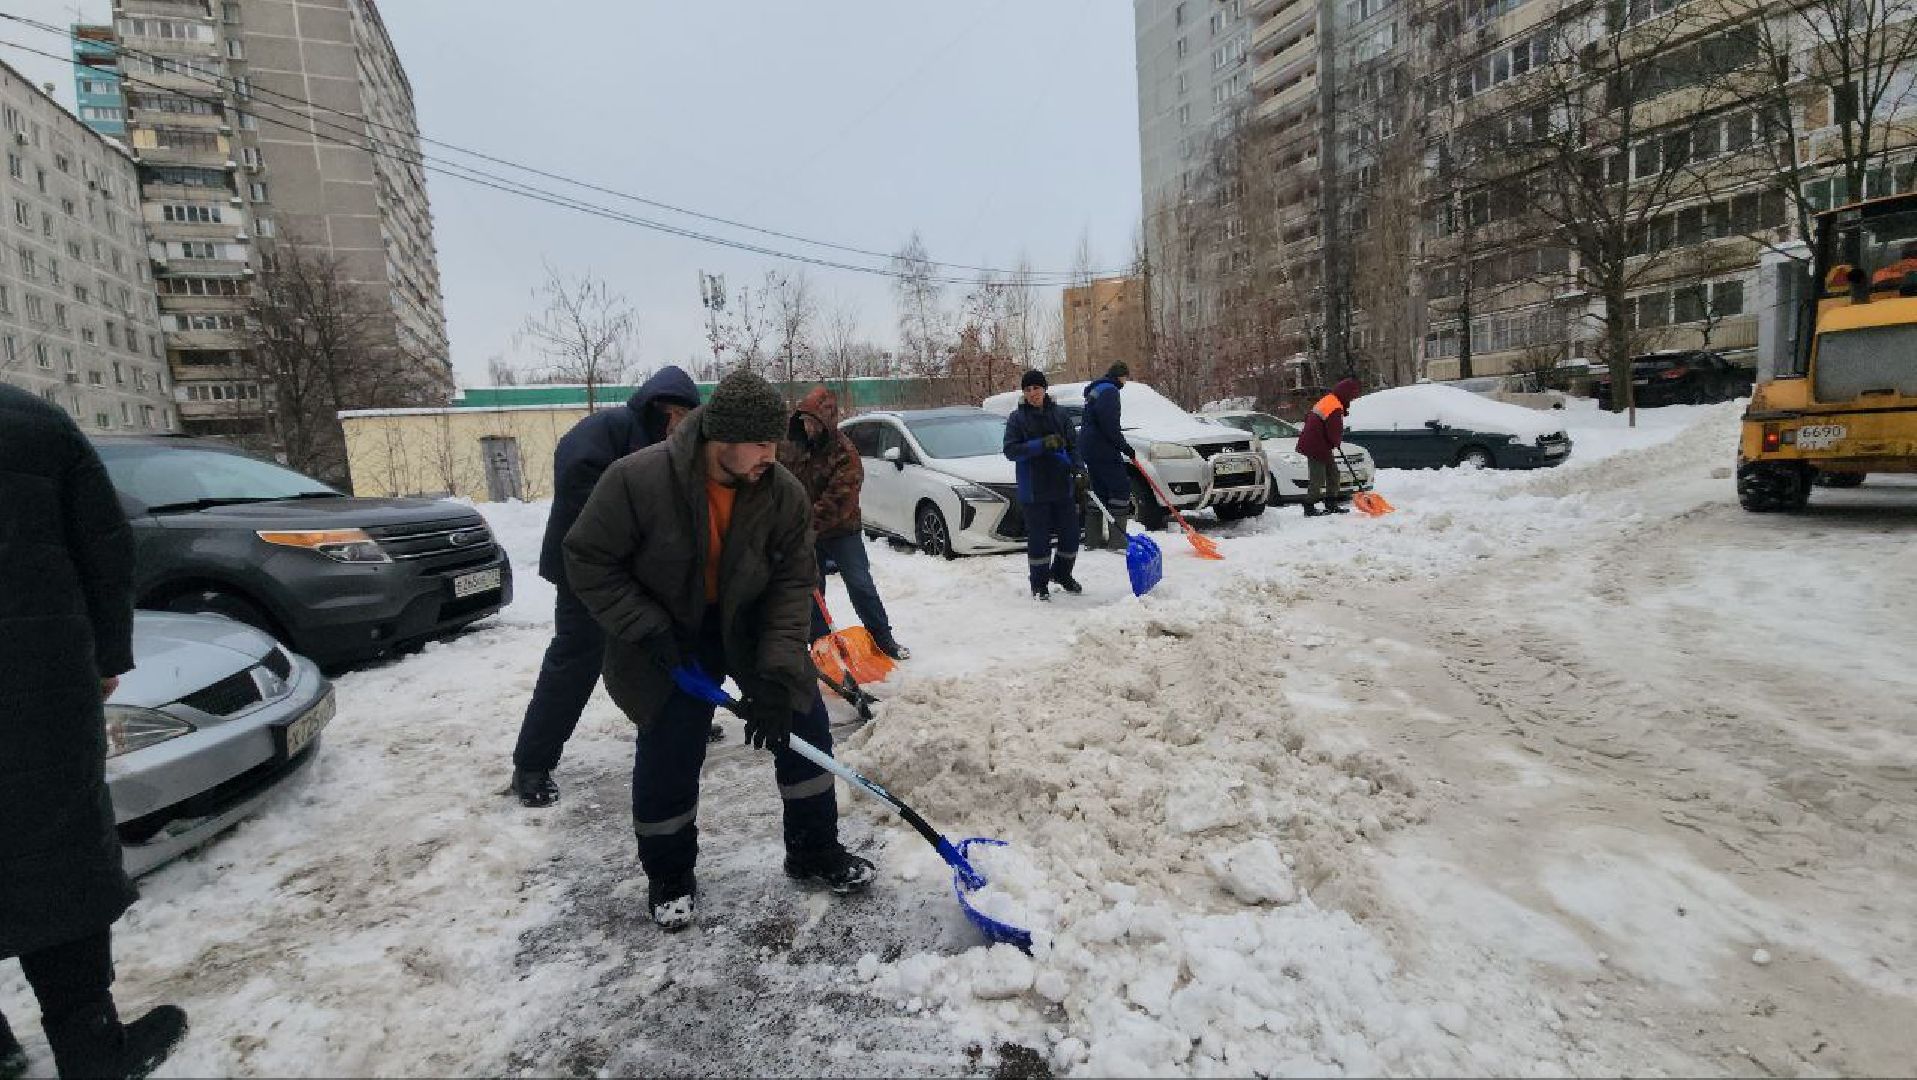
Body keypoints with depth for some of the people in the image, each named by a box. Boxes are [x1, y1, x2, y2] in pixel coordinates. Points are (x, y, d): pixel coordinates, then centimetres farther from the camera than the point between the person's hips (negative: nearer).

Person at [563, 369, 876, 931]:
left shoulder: (785, 493, -19)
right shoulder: (637, 479, -26)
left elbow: (792, 583, -16)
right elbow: (588, 561, -15)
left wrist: (778, 673, -23)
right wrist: (646, 629, -21)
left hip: (751, 627, 3)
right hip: (667, 638, -2)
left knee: (803, 725, 2)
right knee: (667, 757, 1)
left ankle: (814, 852, 22)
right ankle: (669, 877, 28)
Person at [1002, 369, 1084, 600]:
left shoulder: (1059, 414, 7)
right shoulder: (1017, 418, -1)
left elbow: (1072, 446, 9)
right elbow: (1010, 450, -9)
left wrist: (1077, 471, -8)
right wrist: (1042, 445, -20)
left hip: (1063, 487, 3)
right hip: (1033, 491, -3)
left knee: (1070, 534, 9)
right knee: (1038, 539, 2)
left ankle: (1061, 574, 33)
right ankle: (1039, 585, 17)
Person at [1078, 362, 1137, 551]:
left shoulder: (1095, 390, 22)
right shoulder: (1109, 390, -10)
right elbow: (1109, 424, -21)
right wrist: (1125, 447, -15)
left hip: (1088, 449, 10)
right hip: (1102, 449, -10)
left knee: (1099, 491, 14)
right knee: (1121, 488, -8)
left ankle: (1094, 538, 17)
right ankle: (1117, 540, -13)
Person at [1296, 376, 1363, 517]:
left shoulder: (1328, 400, 10)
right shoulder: (1335, 408, -21)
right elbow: (1334, 433, -21)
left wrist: (1336, 442, 17)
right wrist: (1337, 443, 2)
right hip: (1317, 447, -10)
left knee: (1333, 474, 16)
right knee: (1318, 479, -4)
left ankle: (1331, 505, 23)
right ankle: (1309, 508, 4)